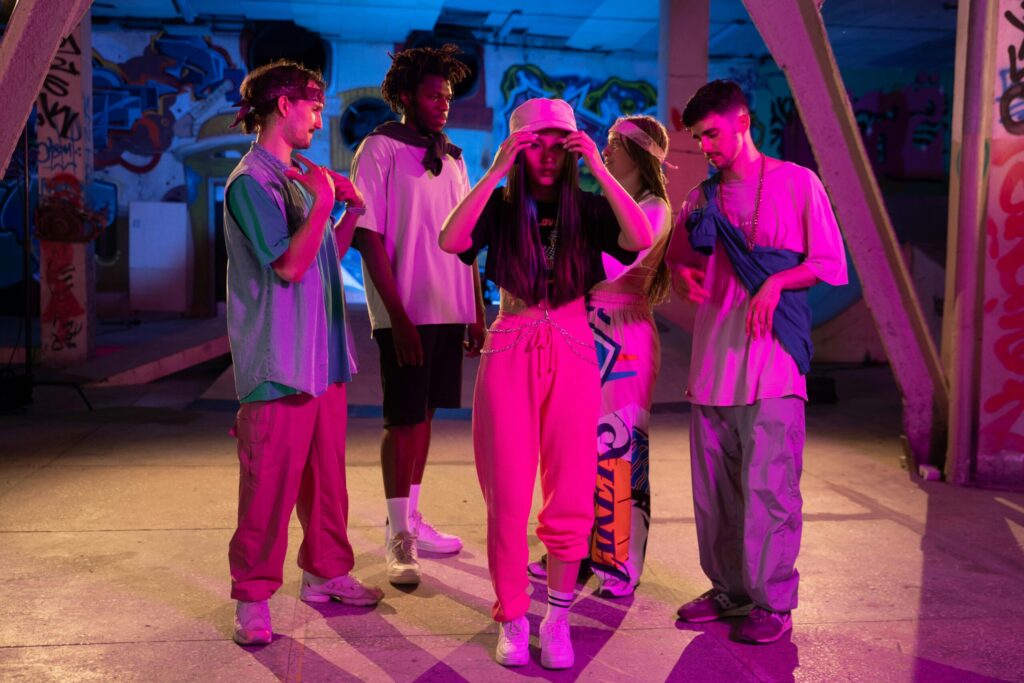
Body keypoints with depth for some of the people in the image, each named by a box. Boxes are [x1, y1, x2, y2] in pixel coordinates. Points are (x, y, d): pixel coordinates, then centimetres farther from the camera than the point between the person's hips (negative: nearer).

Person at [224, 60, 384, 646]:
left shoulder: (299, 178, 16)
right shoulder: (251, 181, -11)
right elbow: (290, 265, -19)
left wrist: (353, 211, 9)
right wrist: (324, 201, -16)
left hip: (324, 357, 9)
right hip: (279, 364, -8)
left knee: (327, 474, 14)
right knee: (270, 483, -1)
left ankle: (326, 571, 28)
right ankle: (253, 597, 12)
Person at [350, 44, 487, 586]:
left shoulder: (452, 158, 14)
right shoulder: (379, 150, -5)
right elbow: (369, 238, -11)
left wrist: (477, 311, 10)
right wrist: (398, 317, -17)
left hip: (449, 311, 6)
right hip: (406, 315, -6)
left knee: (424, 414, 12)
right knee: (403, 420, -2)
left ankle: (412, 520, 23)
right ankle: (397, 536, 8)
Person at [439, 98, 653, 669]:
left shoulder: (586, 209, 3)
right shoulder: (500, 208, 2)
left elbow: (641, 240, -16)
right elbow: (451, 241, -19)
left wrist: (598, 168, -18)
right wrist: (496, 171, -21)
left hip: (572, 355, 1)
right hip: (510, 354, 0)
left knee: (571, 498, 4)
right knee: (508, 498, 3)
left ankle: (558, 618, 22)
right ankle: (513, 620, 20)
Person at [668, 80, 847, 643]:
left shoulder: (797, 182, 2)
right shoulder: (701, 199, 15)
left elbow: (831, 265, 0)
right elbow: (679, 261, 24)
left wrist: (775, 281, -15)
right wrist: (684, 278, 1)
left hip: (771, 358, -5)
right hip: (712, 359, 5)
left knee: (767, 485, -5)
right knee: (713, 486, 9)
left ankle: (774, 602, 8)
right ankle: (729, 589, 23)